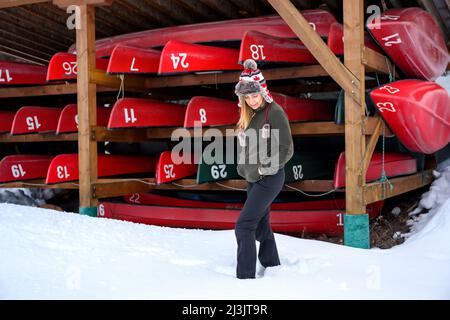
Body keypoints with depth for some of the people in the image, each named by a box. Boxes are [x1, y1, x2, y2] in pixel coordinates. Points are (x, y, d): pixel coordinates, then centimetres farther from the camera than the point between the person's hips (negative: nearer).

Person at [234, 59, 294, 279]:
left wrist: (264, 168, -15)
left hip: (269, 179, -8)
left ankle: (245, 276, -8)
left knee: (244, 226, -13)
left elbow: (286, 150, -16)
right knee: (261, 225, 17)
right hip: (253, 179, 8)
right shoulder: (248, 114, 7)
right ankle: (272, 265, 34)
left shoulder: (275, 112, -15)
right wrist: (244, 168, 7)